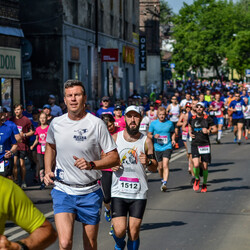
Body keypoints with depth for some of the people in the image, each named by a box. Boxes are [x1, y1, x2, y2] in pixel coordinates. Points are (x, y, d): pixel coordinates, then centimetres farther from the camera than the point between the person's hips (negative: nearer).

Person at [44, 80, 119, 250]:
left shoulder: (96, 124, -8)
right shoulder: (56, 124, 1)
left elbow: (114, 158, -7)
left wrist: (91, 164, -22)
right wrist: (48, 170, 7)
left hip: (90, 193, -1)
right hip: (63, 191, 1)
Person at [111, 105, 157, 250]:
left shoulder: (146, 141, 4)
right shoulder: (115, 138, 4)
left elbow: (154, 168, 9)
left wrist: (148, 162, -13)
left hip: (139, 194, 1)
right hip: (118, 192, 0)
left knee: (134, 232, -1)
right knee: (120, 230, -9)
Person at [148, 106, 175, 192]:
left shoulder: (170, 123, 3)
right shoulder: (153, 124, 1)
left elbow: (173, 133, 19)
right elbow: (149, 134, 8)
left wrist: (173, 139, 0)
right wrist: (154, 136, -13)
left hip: (167, 147, -2)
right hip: (157, 147, 2)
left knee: (165, 165, -18)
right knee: (160, 167, 11)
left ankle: (164, 183, -23)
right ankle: (162, 179, 38)